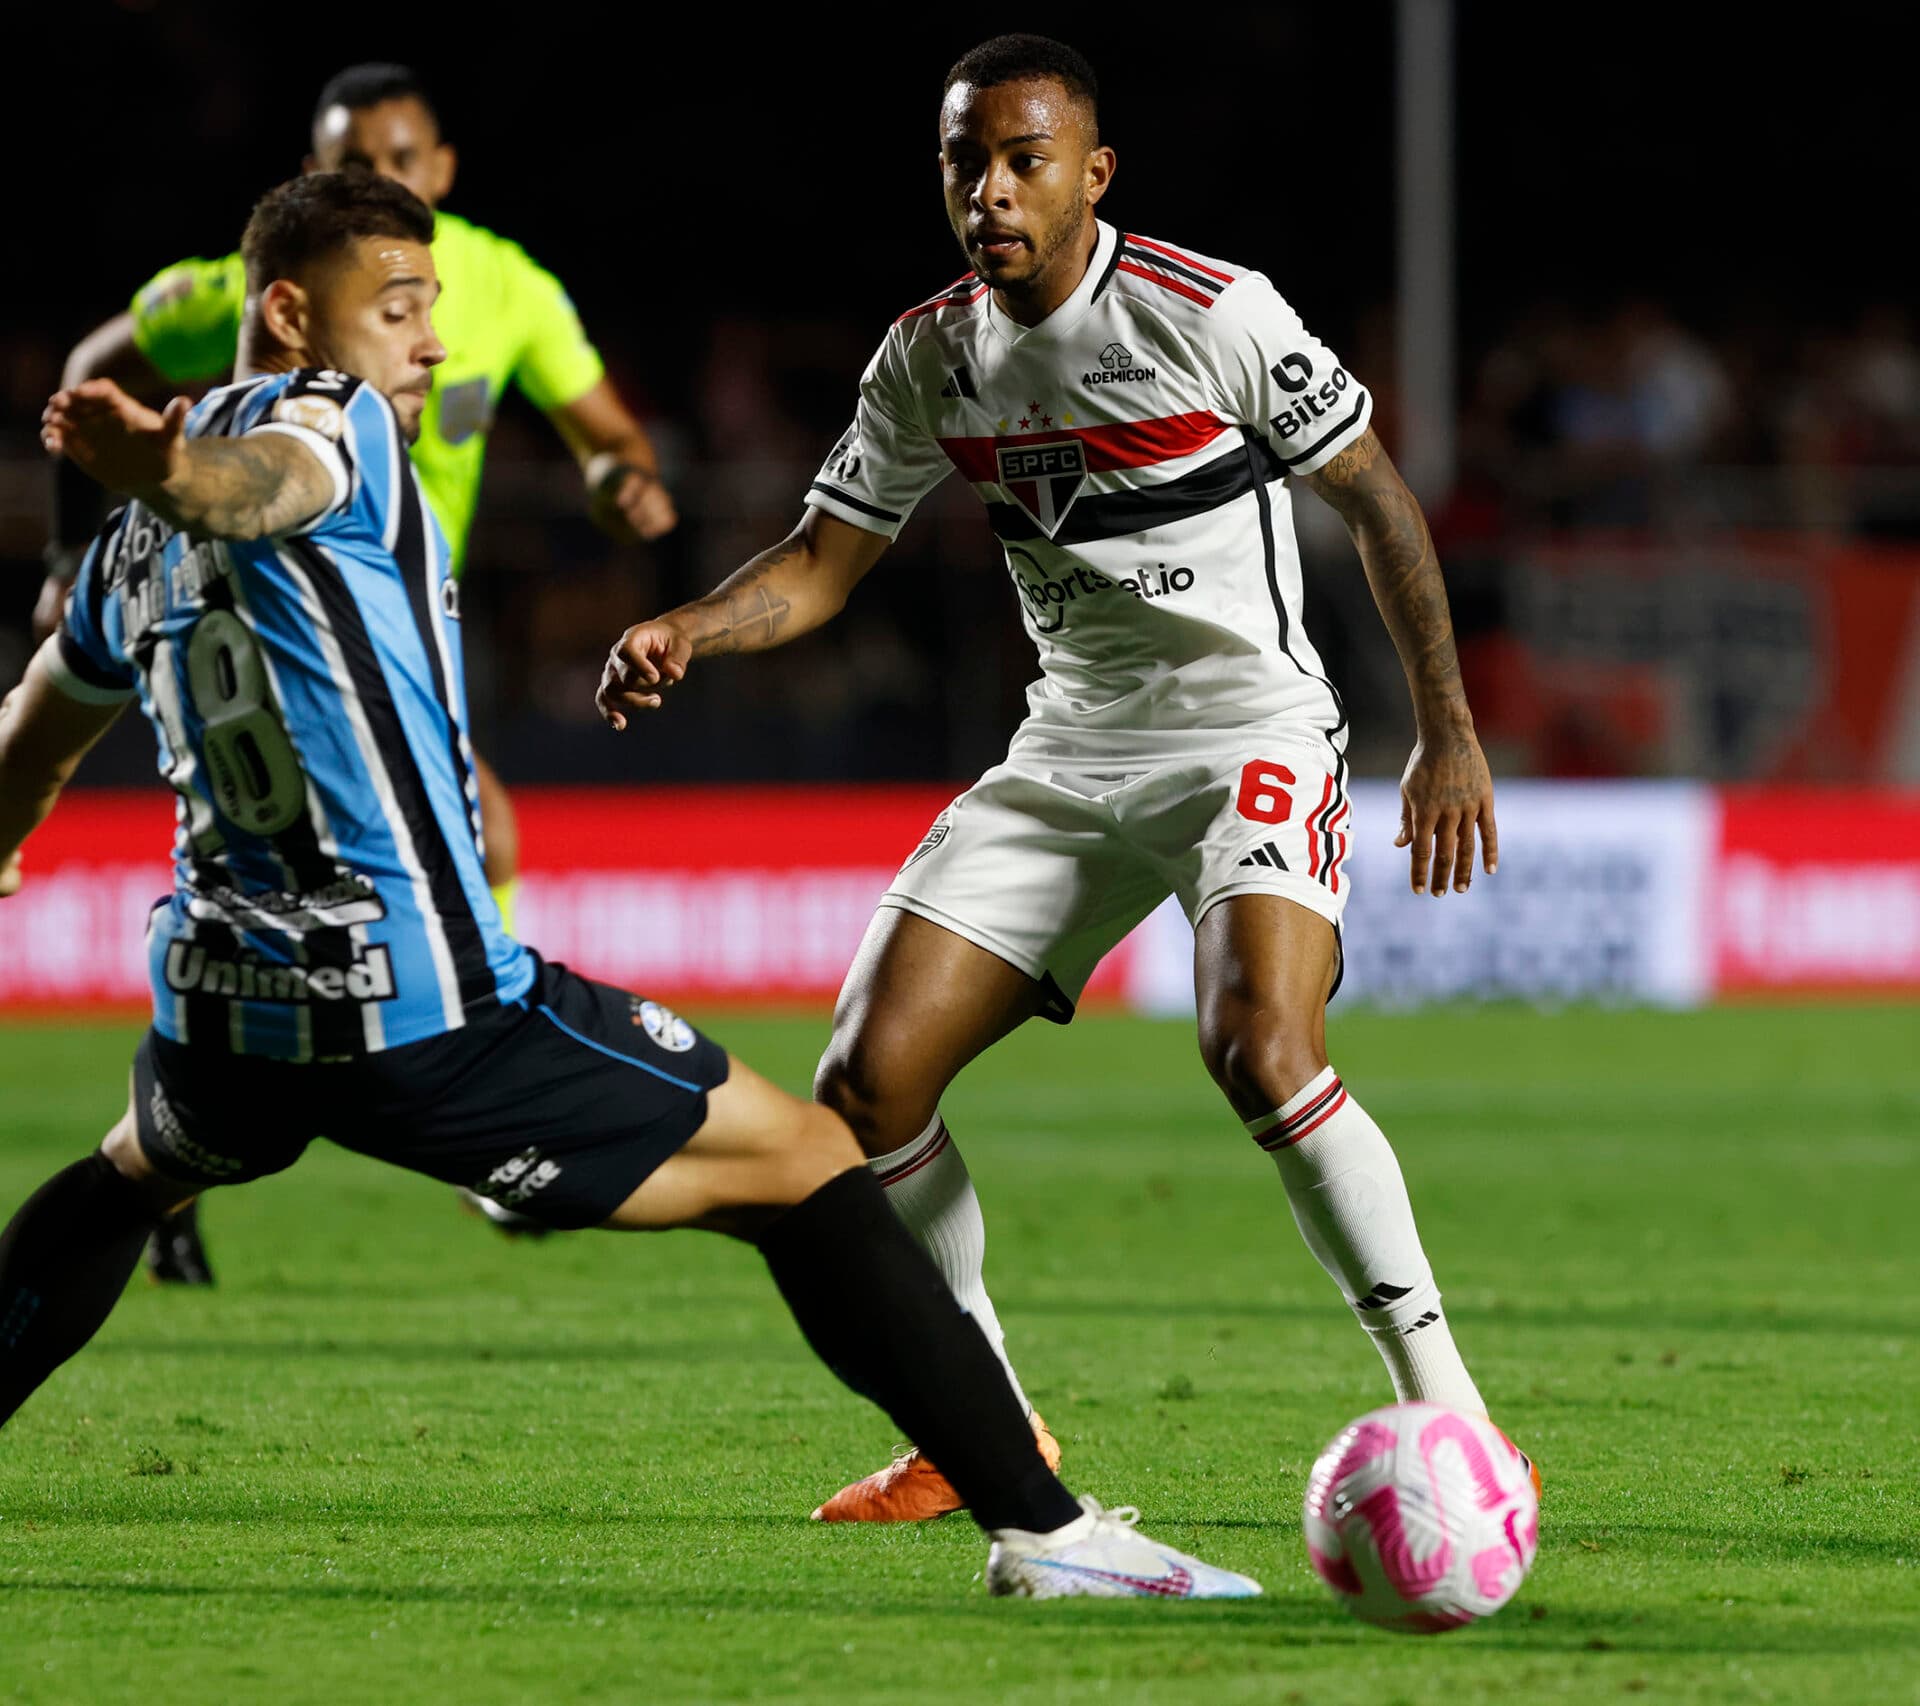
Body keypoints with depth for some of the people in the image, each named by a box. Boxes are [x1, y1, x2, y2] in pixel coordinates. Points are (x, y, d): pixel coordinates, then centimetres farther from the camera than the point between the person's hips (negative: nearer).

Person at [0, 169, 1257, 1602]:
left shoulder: (138, 549, 16)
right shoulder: (328, 424, -7)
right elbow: (249, 483, -32)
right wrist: (164, 473, -56)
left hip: (223, 1005, 8)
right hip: (431, 1005, -8)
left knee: (132, 1174, 41)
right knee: (807, 1164, 0)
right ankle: (1041, 1526, -8)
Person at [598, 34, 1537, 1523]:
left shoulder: (1210, 313, -13)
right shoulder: (931, 356, 3)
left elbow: (1378, 500, -5)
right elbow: (824, 559, 10)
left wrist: (1449, 734, -7)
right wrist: (683, 632, -11)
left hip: (1251, 729, -6)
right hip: (1069, 752, 6)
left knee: (1263, 1051, -31)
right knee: (868, 1086, -4)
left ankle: (1447, 1419, -22)